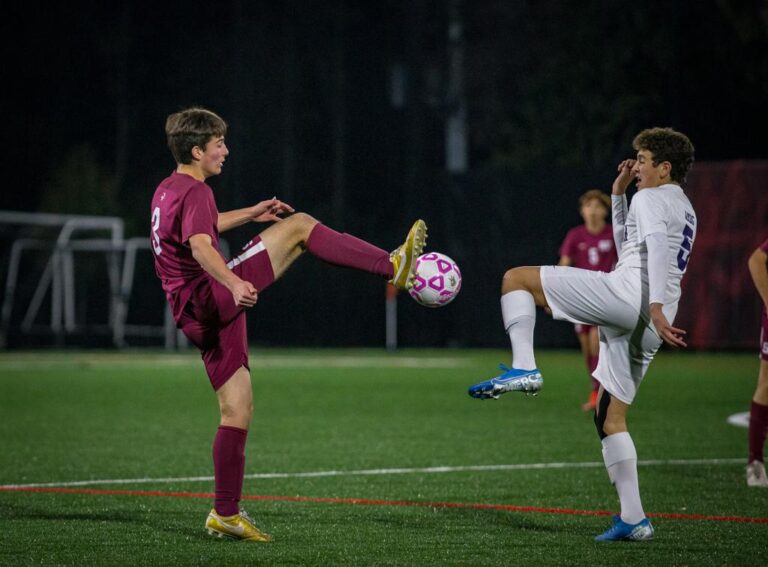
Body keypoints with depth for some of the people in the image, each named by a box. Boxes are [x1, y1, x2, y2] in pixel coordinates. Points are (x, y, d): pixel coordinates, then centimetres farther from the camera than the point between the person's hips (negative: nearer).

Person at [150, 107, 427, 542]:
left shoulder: (168, 191, 19)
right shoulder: (194, 191, -11)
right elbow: (200, 247, -31)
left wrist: (251, 214, 42)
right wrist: (234, 284, -47)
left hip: (199, 317, 10)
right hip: (212, 298, -10)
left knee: (238, 410, 12)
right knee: (298, 226, -10)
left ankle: (226, 513, 13)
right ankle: (392, 266, -17)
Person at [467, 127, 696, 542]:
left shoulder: (650, 199, 2)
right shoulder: (685, 210, 30)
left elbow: (657, 249, -17)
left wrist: (655, 306, -30)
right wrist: (618, 196, 34)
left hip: (626, 294, -9)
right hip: (643, 327, 9)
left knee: (516, 278, -5)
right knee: (610, 417, 13)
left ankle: (524, 368, -23)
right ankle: (632, 519, 6)